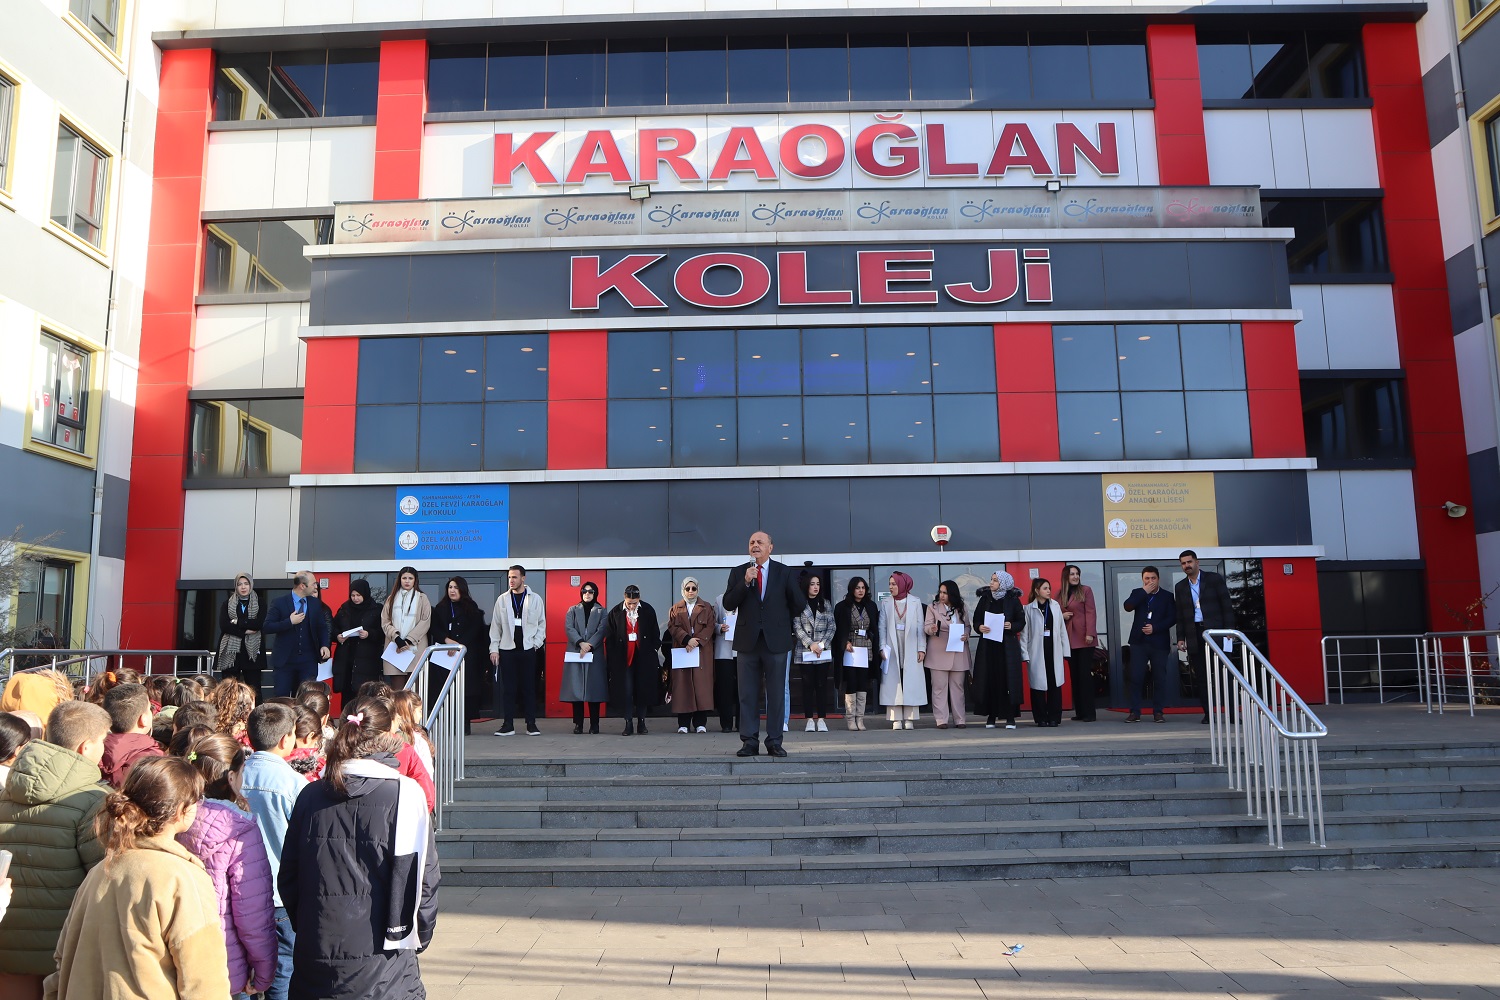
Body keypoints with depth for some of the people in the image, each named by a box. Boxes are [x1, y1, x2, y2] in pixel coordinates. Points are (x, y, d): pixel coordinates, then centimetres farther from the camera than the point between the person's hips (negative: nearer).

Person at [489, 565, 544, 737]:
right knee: (508, 688, 2)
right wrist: (494, 648, 1)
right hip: (507, 650, 1)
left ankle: (531, 724, 7)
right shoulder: (502, 600, 7)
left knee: (529, 687, 1)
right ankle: (508, 724, 8)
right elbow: (495, 625, 7)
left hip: (528, 649, -1)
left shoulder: (535, 599, 4)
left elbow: (542, 623, 7)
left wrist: (536, 643, -3)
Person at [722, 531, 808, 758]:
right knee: (748, 694, 3)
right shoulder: (738, 572, 6)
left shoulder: (783, 572, 4)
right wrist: (745, 582, -14)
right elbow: (728, 603, -4)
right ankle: (749, 742, 9)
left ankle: (774, 742, 9)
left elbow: (799, 603, 10)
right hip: (748, 640, 1)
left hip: (776, 640, -1)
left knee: (777, 693, 2)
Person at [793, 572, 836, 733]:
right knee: (808, 685, 0)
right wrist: (811, 644, -12)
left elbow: (831, 627, 6)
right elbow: (797, 627, -3)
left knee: (822, 684, 1)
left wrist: (822, 644, -7)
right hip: (805, 651, -2)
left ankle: (821, 719, 4)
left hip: (824, 651, 2)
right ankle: (810, 719, 4)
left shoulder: (826, 604, 11)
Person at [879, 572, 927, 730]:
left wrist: (921, 648, -2)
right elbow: (882, 626, 4)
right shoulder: (885, 602, 7)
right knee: (893, 683, -2)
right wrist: (883, 647, -5)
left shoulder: (915, 602, 5)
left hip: (911, 650, -1)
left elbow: (920, 626, 3)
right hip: (892, 649, 1)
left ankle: (909, 719, 3)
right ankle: (896, 719, 1)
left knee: (911, 684, -1)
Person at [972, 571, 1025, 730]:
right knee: (989, 680, 0)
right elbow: (976, 620, 8)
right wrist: (979, 627, -12)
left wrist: (1012, 626, -15)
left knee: (1008, 679, -3)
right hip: (988, 646, 2)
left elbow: (1021, 621, 4)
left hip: (1008, 645, -2)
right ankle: (991, 716, 8)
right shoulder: (985, 599, 6)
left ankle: (1010, 717, 3)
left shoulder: (1013, 600, 1)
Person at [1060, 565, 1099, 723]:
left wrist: (1090, 633, -16)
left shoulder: (1086, 590, 0)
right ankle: (1079, 712, 10)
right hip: (1069, 640, 4)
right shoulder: (1060, 595, 11)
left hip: (1084, 639, -4)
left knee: (1085, 674, -4)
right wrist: (1061, 616, -3)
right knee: (1074, 675, 6)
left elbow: (1091, 612, -7)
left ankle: (1089, 712, -2)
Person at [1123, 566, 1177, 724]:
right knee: (1136, 677, -4)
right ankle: (1135, 712, 0)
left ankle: (1158, 712, 10)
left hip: (1159, 642, -1)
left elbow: (1172, 618, -2)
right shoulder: (1137, 593, 11)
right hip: (1139, 641, 1)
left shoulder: (1167, 596, 6)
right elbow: (1127, 606, -8)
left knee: (1159, 678, 2)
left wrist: (1155, 627, -13)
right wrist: (1144, 592, -10)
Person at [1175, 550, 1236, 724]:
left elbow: (1227, 605, 1)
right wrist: (1180, 638, 8)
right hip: (1194, 635, 3)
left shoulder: (1214, 579, 4)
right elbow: (1180, 615, 15)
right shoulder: (1181, 587, 14)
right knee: (1201, 676, 1)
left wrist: (1229, 630, -7)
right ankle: (1208, 713, 6)